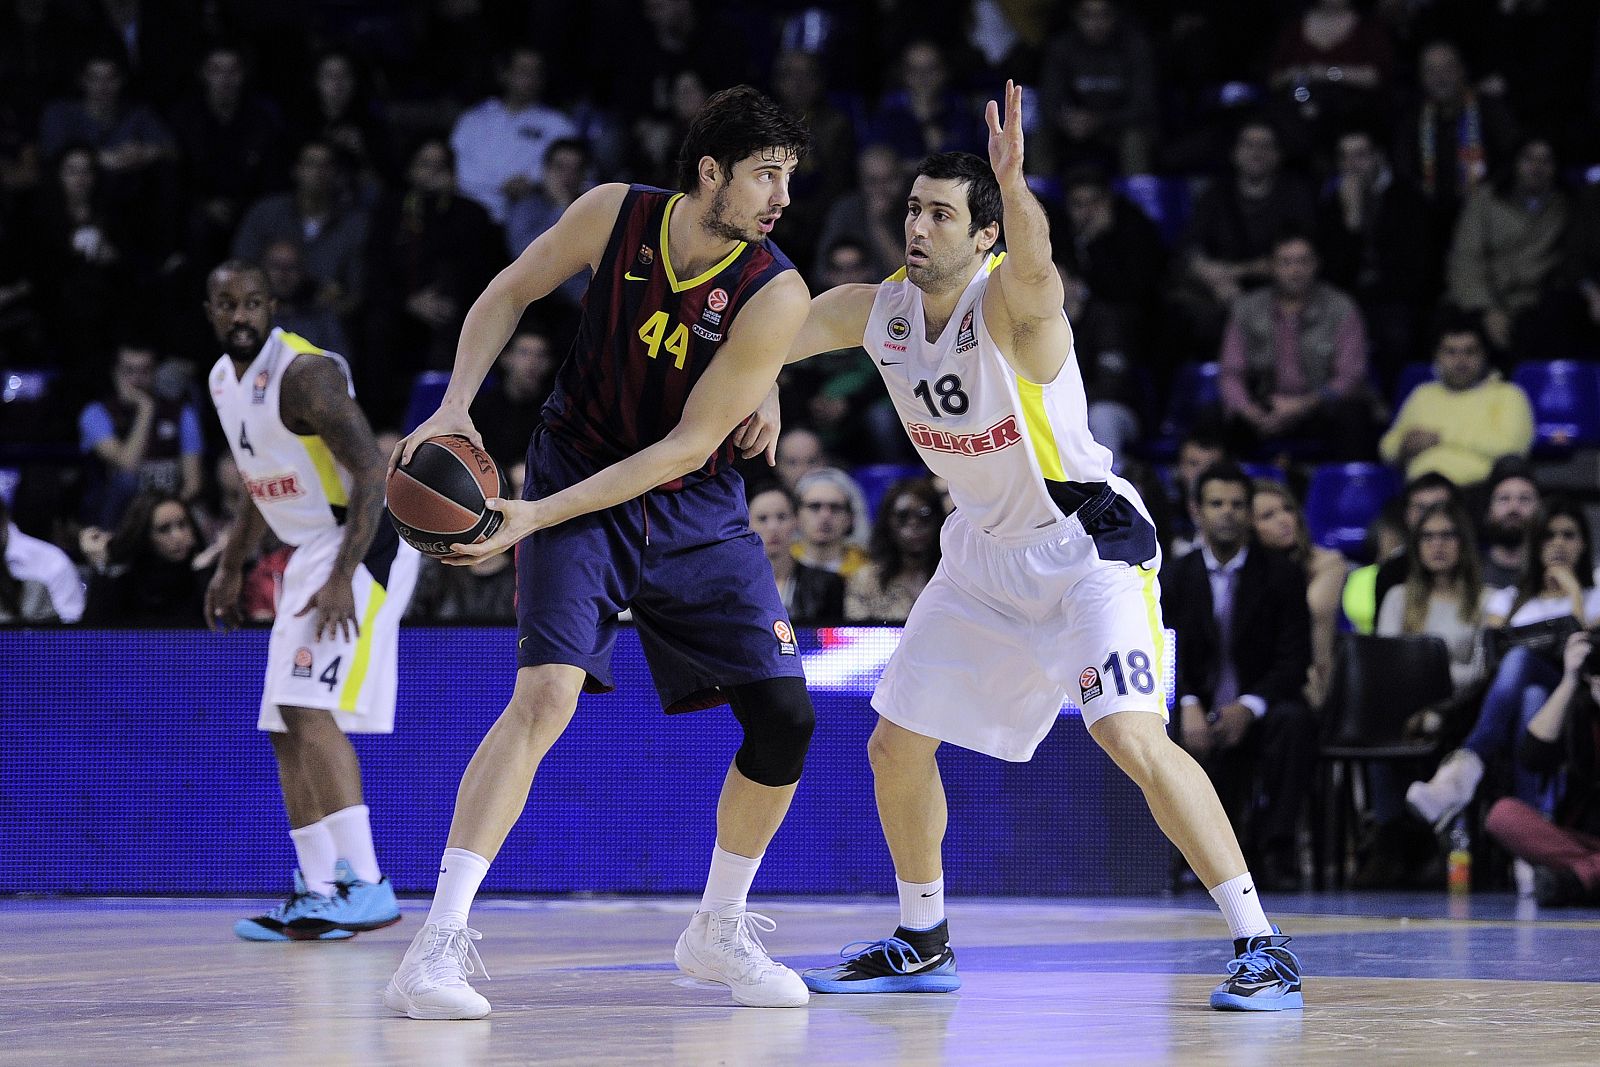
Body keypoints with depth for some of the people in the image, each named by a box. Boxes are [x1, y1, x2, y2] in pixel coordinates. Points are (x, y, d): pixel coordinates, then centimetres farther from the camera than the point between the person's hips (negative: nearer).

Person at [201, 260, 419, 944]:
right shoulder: (223, 381, 12)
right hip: (311, 554, 10)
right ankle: (318, 895, 11)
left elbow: (371, 475, -21)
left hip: (364, 547, -10)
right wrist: (231, 567, 23)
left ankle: (366, 884, -23)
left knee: (310, 708, -20)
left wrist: (342, 578, -28)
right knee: (287, 730, 6)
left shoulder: (305, 372, -17)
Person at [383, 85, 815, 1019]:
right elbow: (511, 292, 4)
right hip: (576, 484, -2)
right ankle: (440, 945, -24)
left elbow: (688, 447, -20)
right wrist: (457, 405, -11)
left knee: (785, 717, -3)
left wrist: (540, 515, -25)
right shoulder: (614, 214, -14)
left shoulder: (775, 294, -19)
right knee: (547, 693, -22)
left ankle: (720, 930, 21)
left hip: (698, 508, 2)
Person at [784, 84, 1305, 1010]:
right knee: (897, 745, 9)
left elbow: (1033, 262, -49)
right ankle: (924, 945, 30)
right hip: (986, 550, 8)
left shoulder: (1012, 302, -24)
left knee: (1133, 735, -24)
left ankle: (1264, 949, -19)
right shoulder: (876, 311, -4)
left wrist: (1012, 183, -69)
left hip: (1087, 541, -8)